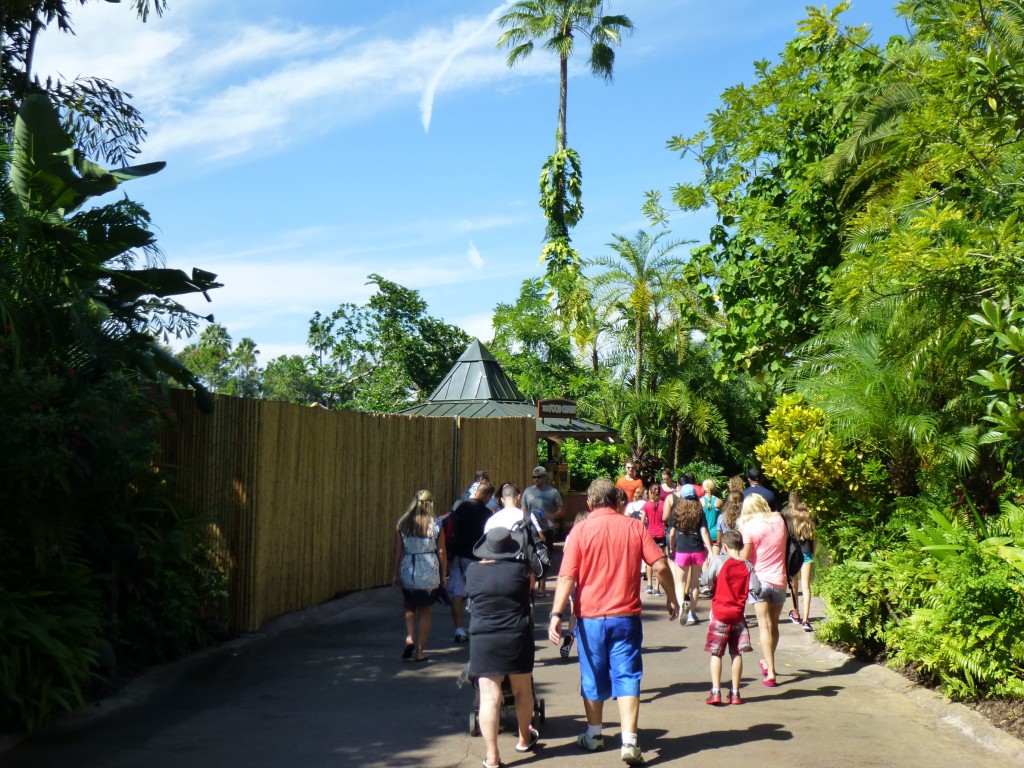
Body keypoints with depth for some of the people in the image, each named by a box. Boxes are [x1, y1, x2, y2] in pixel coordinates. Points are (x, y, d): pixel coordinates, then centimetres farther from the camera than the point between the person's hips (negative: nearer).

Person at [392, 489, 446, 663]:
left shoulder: (402, 524, -2)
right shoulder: (435, 525, -5)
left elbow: (398, 550, 0)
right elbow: (441, 552, -2)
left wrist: (396, 573, 9)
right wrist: (444, 575, 8)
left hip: (408, 571, 1)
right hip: (430, 572, -1)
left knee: (410, 609, 20)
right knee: (425, 612, 10)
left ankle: (409, 639, -1)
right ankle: (420, 651, 10)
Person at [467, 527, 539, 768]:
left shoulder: (473, 571, -4)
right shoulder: (520, 568, -7)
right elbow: (531, 583, 13)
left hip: (483, 641, 0)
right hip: (518, 638, 0)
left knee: (489, 697, -1)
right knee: (522, 691, 20)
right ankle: (524, 739, 38)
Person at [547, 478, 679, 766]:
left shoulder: (581, 530, -5)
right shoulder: (633, 527, 0)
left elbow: (567, 577, -12)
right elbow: (660, 565, -4)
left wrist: (556, 614, -14)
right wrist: (671, 597, 10)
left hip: (590, 617, 0)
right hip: (626, 616, 0)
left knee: (593, 678, 14)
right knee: (627, 677, 3)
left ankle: (594, 735, 29)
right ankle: (629, 742, -8)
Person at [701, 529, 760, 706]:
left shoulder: (719, 561, -9)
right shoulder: (748, 566, -1)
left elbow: (706, 581, -15)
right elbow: (756, 589, -7)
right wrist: (743, 586, 12)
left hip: (719, 613, -3)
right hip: (738, 615, 3)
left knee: (716, 653, 3)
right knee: (737, 654, 10)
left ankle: (715, 691, -3)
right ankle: (735, 693, 13)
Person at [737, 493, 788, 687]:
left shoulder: (749, 526, -10)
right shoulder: (779, 521, 3)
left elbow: (744, 558, -11)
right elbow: (784, 545, 13)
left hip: (760, 578, -4)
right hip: (779, 580, 4)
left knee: (765, 625, -4)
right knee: (774, 624, 18)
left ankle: (770, 673, -9)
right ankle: (768, 663, 34)